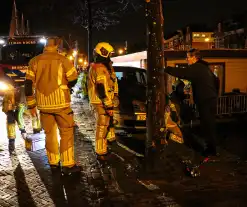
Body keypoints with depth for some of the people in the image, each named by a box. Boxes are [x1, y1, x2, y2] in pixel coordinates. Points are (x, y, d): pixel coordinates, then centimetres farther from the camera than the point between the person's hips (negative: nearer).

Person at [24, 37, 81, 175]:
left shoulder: (34, 61, 5)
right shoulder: (63, 60, -5)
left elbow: (29, 84, 3)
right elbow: (73, 80, 1)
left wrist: (31, 105, 10)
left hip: (43, 104, 4)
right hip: (60, 103, -4)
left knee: (50, 133, 14)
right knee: (66, 132, 2)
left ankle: (53, 163, 23)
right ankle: (68, 165, 1)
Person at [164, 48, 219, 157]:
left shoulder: (196, 67, -13)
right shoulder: (204, 67, 17)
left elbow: (181, 72, -25)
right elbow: (216, 81, 24)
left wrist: (165, 69, -19)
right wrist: (214, 94, 30)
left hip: (205, 101, -10)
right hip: (210, 99, 10)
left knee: (207, 126, -2)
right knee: (208, 125, 16)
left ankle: (211, 150, 7)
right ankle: (211, 147, 25)